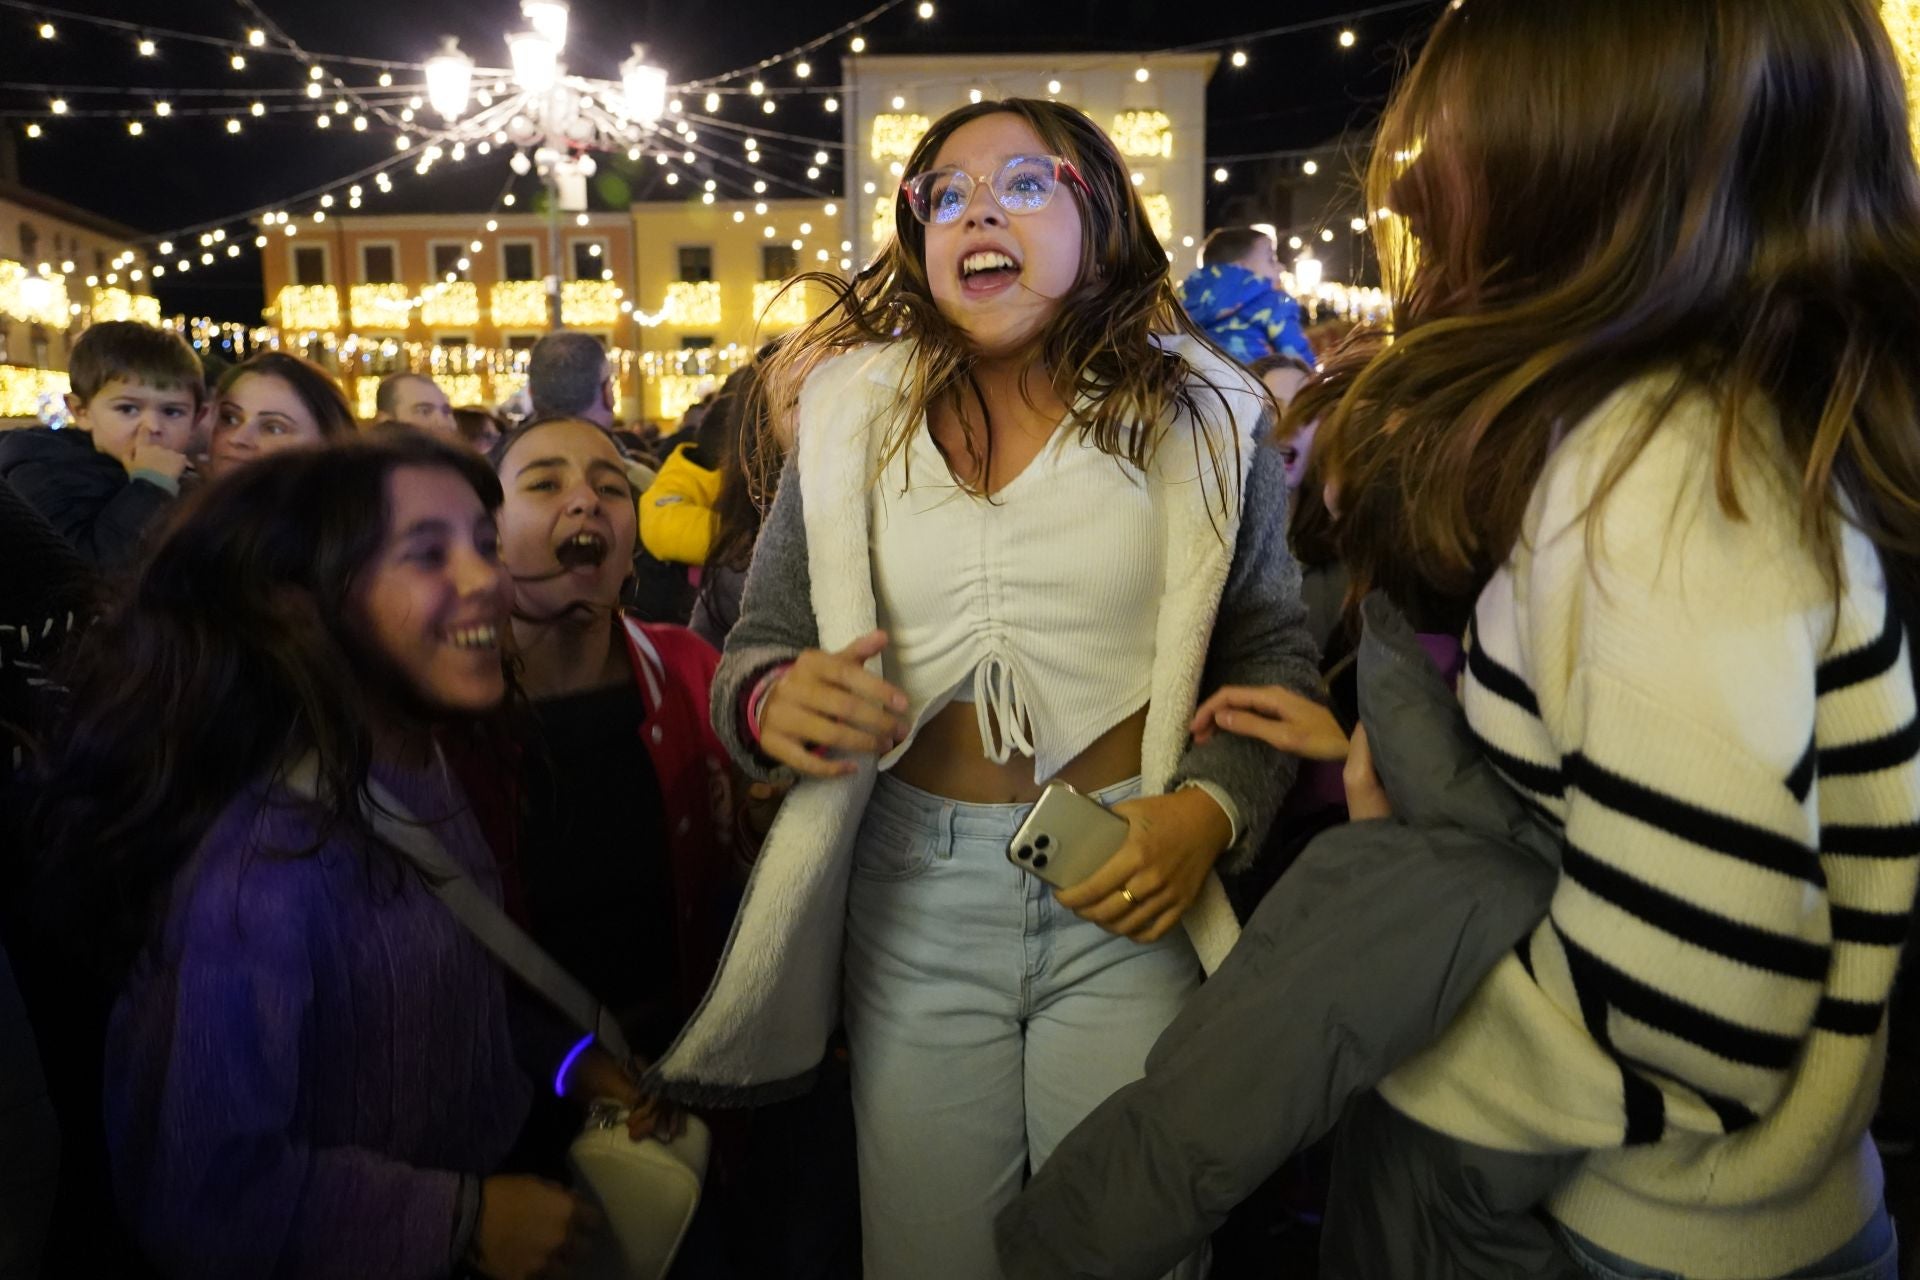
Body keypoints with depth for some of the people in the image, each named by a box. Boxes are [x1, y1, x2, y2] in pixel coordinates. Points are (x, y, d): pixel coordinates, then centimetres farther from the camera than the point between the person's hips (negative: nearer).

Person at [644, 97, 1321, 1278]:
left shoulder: (1198, 417, 0)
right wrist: (770, 702, -18)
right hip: (912, 893, 2)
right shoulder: (853, 415, 3)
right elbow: (756, 645, 6)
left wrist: (1210, 809, -15)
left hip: (1128, 893, -1)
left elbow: (1276, 651, 2)